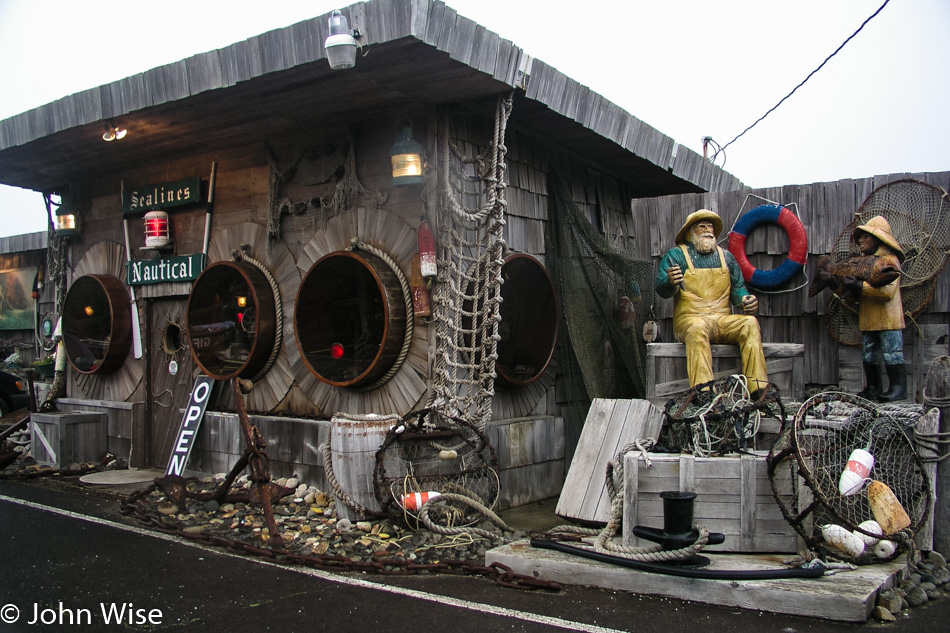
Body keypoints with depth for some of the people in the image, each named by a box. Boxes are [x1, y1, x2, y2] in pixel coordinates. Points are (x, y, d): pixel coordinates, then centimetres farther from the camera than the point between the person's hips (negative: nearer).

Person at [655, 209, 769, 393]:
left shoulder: (725, 256, 20)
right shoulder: (676, 255, 7)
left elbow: (737, 287, 20)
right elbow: (661, 289, -3)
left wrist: (746, 300, -4)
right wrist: (671, 283, -28)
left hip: (723, 321, 4)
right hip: (689, 319, -4)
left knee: (750, 323, -27)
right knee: (697, 328, -38)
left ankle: (758, 390, -32)